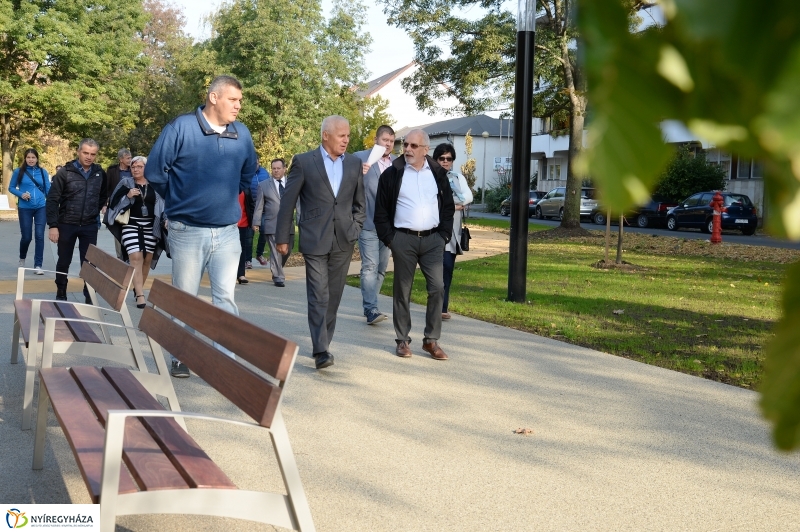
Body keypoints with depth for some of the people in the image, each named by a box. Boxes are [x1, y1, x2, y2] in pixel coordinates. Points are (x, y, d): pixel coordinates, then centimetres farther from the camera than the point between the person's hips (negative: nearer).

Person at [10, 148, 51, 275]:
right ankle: (22, 259, 34)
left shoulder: (43, 172, 4)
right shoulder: (18, 172, 0)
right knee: (26, 237, 4)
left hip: (41, 208, 1)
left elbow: (48, 189, 6)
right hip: (25, 208, -1)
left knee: (40, 236, -5)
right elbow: (11, 188, 4)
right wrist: (21, 194, -14)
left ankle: (37, 265, 2)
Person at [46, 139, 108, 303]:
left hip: (90, 226, 2)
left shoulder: (100, 173, 1)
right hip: (66, 225, -1)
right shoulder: (65, 172, -8)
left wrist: (98, 209, 7)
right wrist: (53, 225, -13)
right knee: (63, 262, 11)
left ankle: (90, 297, 8)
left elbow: (104, 195, 20)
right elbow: (52, 200, -9)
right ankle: (61, 296, 26)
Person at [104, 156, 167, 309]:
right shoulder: (126, 183, 3)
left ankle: (138, 288, 26)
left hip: (150, 226, 2)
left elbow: (162, 204, 7)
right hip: (131, 225, -2)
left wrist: (166, 220, -8)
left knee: (147, 259, 6)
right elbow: (114, 202, -1)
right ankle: (140, 295, -14)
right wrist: (127, 196, -16)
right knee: (135, 258, -12)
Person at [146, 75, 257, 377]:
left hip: (228, 232, 2)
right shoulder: (181, 128, -8)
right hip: (187, 230, -2)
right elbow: (154, 171, -3)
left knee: (225, 298, 0)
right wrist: (178, 201, 8)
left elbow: (248, 175, 21)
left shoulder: (242, 135, 4)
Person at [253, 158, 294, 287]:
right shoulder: (264, 185, 5)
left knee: (287, 250, 10)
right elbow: (259, 206, 4)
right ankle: (278, 277, 5)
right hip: (271, 224, -2)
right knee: (276, 251, -3)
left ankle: (276, 270, 34)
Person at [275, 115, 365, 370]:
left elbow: (359, 203, 16)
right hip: (314, 239, -4)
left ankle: (323, 344, 19)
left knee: (333, 297, 9)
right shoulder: (303, 162, -3)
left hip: (343, 241, 4)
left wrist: (355, 230, 4)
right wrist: (282, 237, -2)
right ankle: (321, 351, -9)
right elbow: (288, 202, -1)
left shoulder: (354, 163, 8)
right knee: (318, 296, -8)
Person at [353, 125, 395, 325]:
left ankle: (369, 304, 23)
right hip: (368, 224, -5)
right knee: (370, 267, -11)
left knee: (381, 268, 11)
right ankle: (371, 309, -13)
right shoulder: (360, 158, -4)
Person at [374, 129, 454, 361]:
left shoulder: (438, 173, 7)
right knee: (402, 291, 4)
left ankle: (431, 340, 8)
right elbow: (381, 210, 1)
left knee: (437, 288, -3)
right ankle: (402, 340, 14)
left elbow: (448, 206, 11)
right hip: (403, 239, -2)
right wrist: (389, 238, -5)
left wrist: (444, 235, 3)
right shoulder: (392, 174, 0)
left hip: (432, 239, 2)